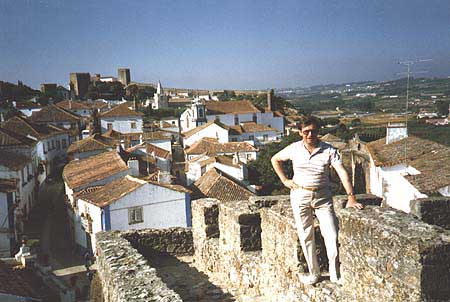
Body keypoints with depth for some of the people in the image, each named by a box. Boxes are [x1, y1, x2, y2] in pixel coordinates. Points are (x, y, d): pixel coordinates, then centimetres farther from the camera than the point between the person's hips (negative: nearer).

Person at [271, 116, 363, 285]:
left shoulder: (329, 150, -9)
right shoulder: (294, 149, -3)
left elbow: (342, 172, -17)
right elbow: (275, 160, 12)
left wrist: (351, 197, -26)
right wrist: (284, 180, 5)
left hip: (322, 196, -1)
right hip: (300, 196, 1)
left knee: (332, 235, -3)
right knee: (306, 236, 7)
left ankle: (335, 274, 13)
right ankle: (314, 274, 21)